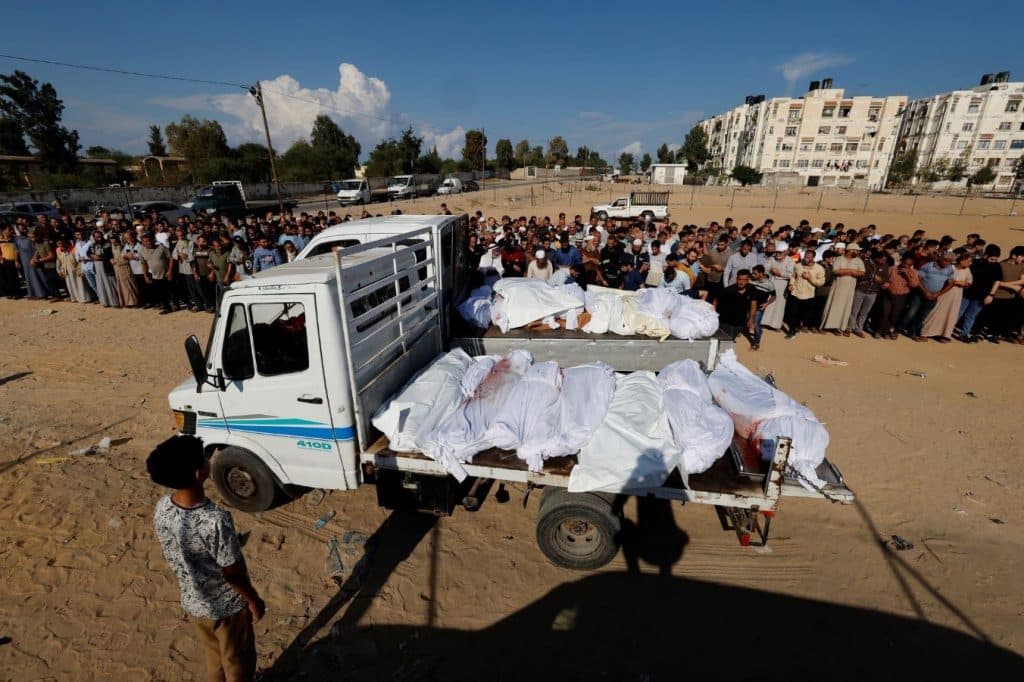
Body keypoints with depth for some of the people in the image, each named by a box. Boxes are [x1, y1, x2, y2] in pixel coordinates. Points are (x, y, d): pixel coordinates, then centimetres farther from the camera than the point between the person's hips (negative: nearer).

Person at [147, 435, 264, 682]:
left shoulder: (162, 508, -18)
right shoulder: (215, 520, -39)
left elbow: (172, 557, 0)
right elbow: (233, 574, -24)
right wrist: (254, 601, -7)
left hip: (192, 602, 6)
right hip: (226, 606, -6)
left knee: (213, 656, 31)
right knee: (237, 660, 22)